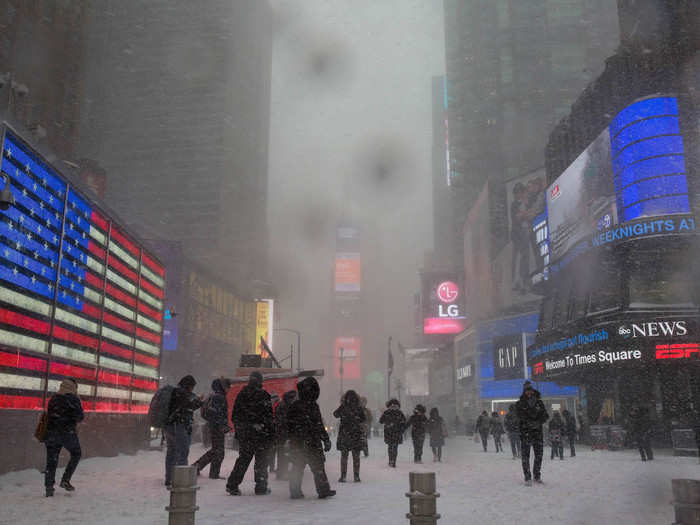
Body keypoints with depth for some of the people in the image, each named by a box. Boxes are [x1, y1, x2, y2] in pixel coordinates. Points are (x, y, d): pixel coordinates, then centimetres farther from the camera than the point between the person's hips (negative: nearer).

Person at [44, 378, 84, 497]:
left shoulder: (53, 398, 10)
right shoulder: (73, 398, -8)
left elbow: (49, 414, 15)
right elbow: (79, 417, -8)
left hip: (52, 432, 5)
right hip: (68, 433, -5)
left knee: (51, 460, 10)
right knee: (76, 454, 16)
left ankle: (49, 487, 7)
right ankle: (65, 480, 10)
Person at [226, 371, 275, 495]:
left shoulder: (241, 395, 5)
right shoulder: (264, 396, -12)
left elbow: (234, 416, 10)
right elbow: (269, 417, -12)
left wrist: (238, 431, 18)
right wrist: (272, 433, -5)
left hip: (244, 434, 5)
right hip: (261, 434, -5)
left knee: (243, 459, 14)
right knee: (261, 460, 7)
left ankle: (232, 485, 10)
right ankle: (261, 487, 11)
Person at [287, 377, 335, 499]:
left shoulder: (293, 406, 7)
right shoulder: (312, 406, -13)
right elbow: (319, 426, -13)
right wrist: (326, 440, -10)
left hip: (296, 444, 6)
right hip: (312, 443, -6)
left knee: (297, 466, 12)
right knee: (318, 466, 1)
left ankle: (295, 491, 13)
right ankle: (323, 490, 4)